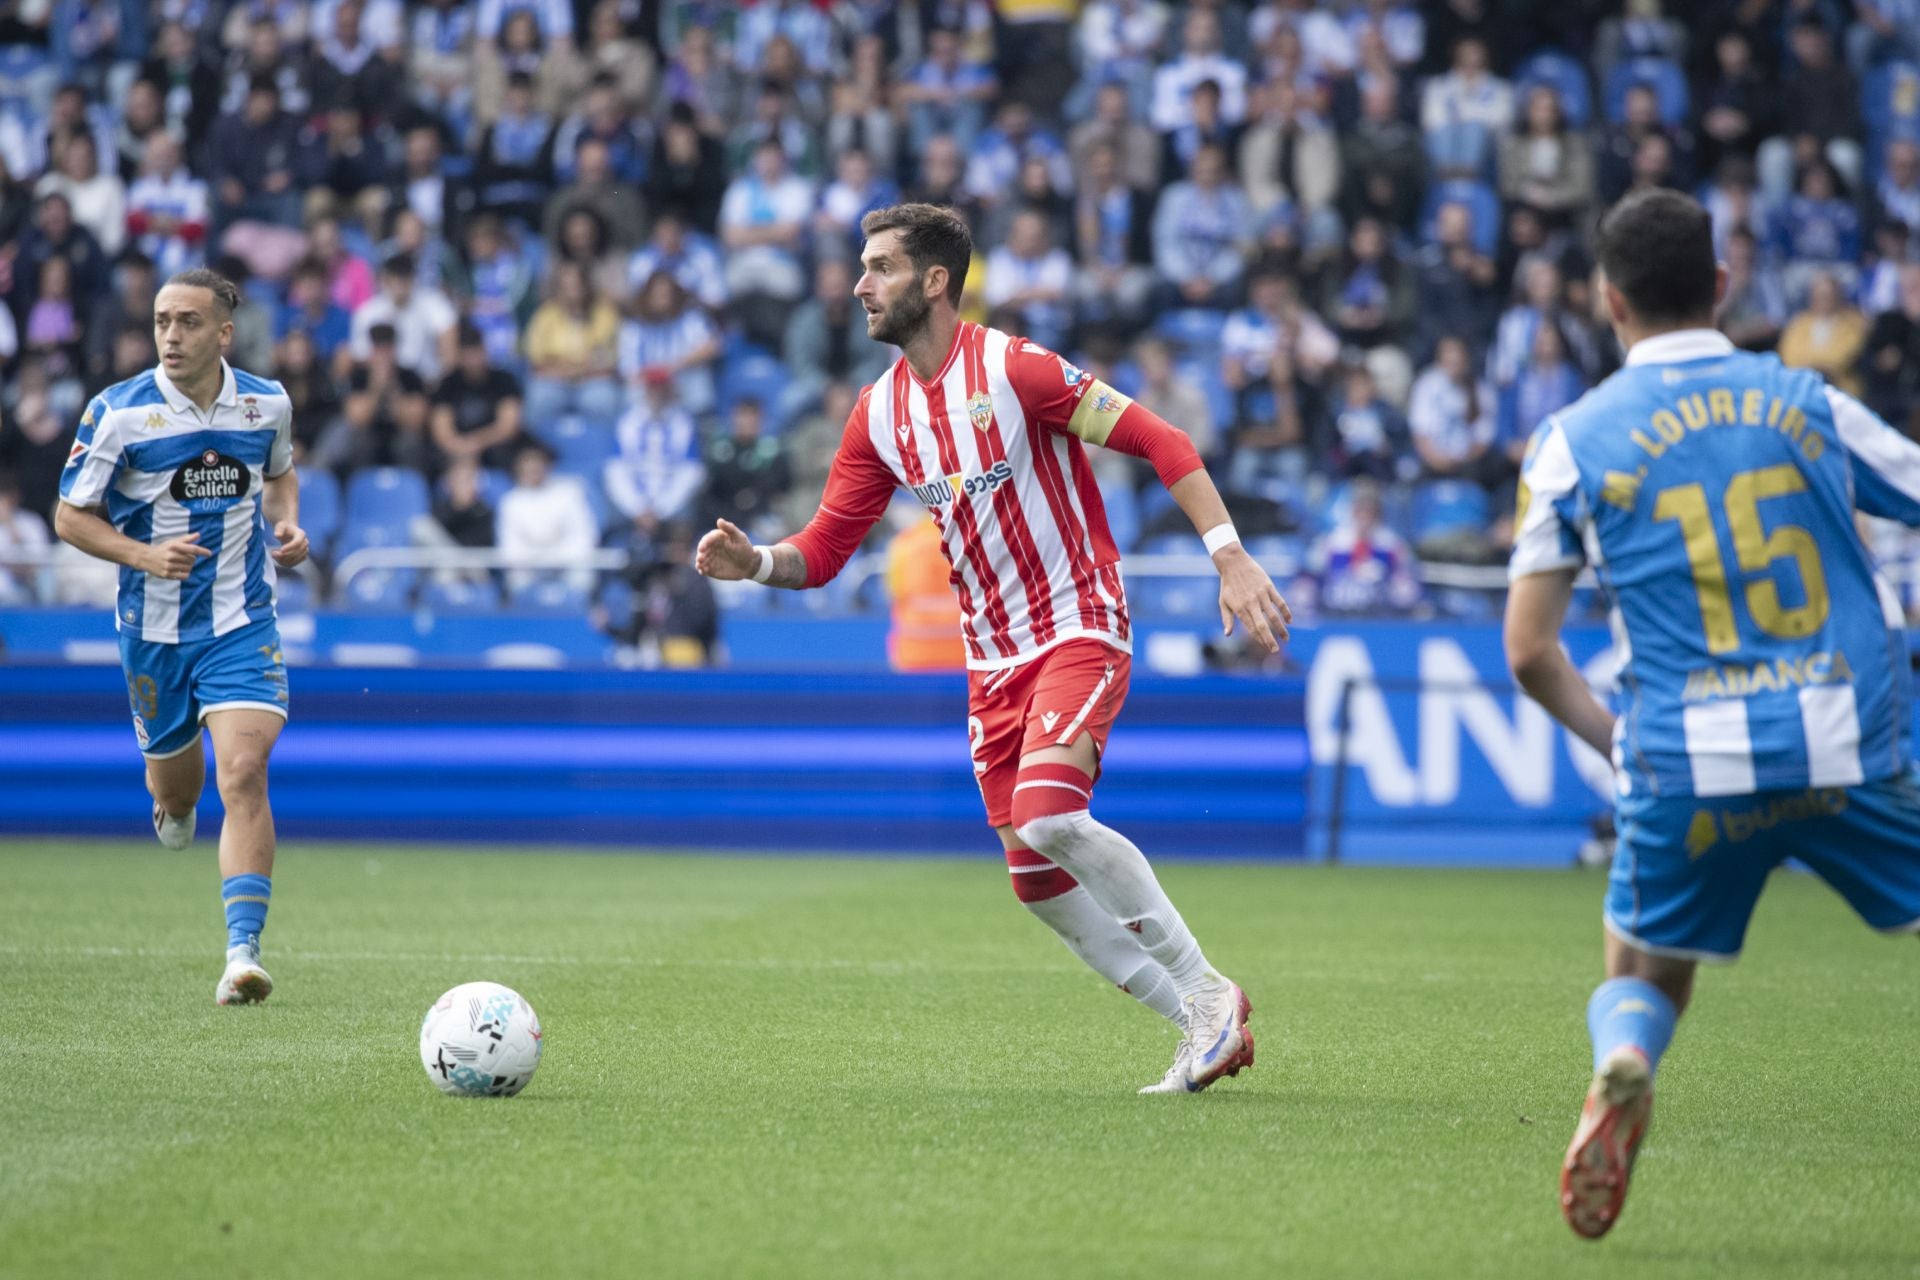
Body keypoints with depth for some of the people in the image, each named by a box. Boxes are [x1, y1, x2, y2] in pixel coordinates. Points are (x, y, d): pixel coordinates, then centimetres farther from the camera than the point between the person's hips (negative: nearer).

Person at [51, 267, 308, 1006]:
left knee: (244, 776, -18)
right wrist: (144, 555, -22)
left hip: (242, 624, 0)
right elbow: (71, 516, -6)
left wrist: (288, 526, -1)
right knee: (172, 771, 17)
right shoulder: (118, 413, -12)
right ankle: (173, 807, 58)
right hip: (154, 627, 0)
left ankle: (243, 952, -22)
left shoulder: (267, 404, -2)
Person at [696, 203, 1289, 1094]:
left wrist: (1230, 558, -22)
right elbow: (824, 549, 8)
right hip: (994, 659, 7)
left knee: (1046, 813, -28)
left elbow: (1159, 442, -14)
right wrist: (754, 562, -13)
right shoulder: (880, 414, 6)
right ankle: (1199, 1025, 12)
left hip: (1079, 628, -7)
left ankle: (1206, 991, -13)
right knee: (1036, 879, 0)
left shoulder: (1012, 368, -13)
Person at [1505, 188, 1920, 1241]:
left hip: (1687, 767, 0)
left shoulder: (1571, 441, 4)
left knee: (1640, 984, 20)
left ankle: (1623, 1068, -14)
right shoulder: (1806, 401, 8)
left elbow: (1529, 653, 2)